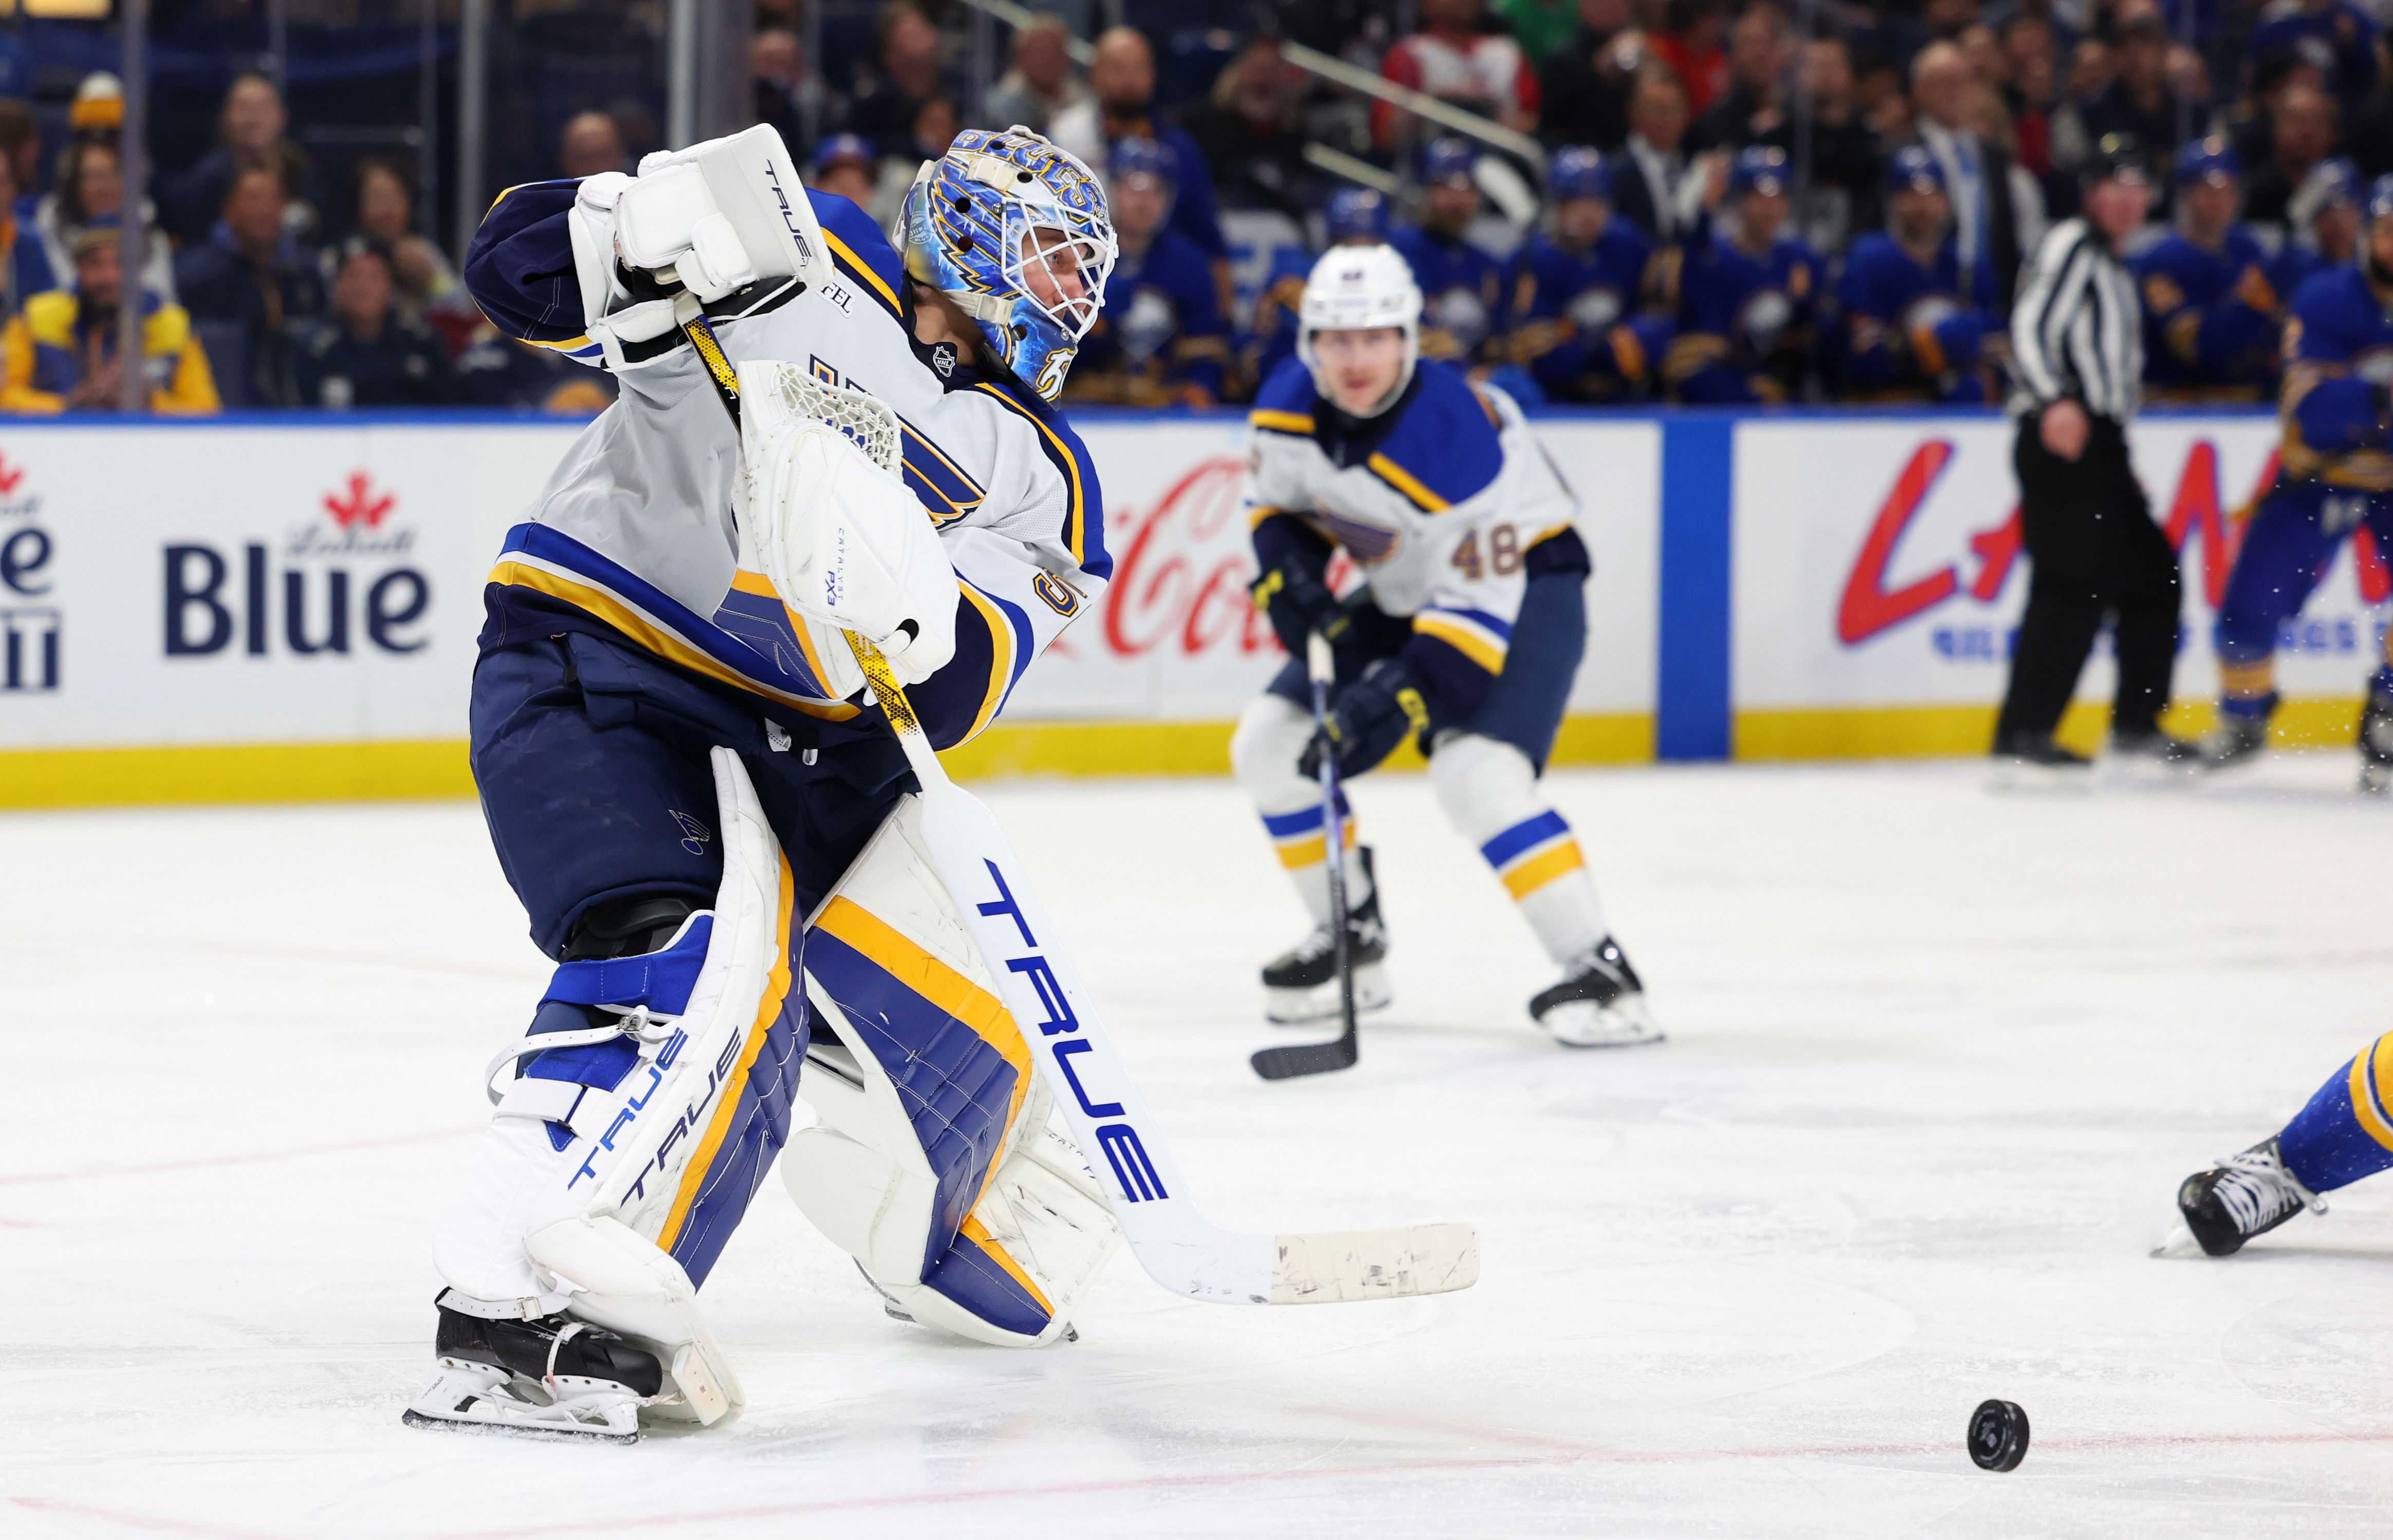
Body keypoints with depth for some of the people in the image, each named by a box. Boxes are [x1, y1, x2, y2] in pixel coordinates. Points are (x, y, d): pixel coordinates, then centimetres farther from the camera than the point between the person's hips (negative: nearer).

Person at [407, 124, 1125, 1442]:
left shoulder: (1037, 478, 4)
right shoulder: (798, 274, -6)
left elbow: (937, 701, -12)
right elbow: (518, 268, -11)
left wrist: (895, 590, -34)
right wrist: (653, 234, -32)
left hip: (801, 738, 6)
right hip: (594, 674, -6)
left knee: (950, 1037, 3)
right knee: (692, 964, -31)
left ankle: (957, 1252, 39)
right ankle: (515, 1319, -42)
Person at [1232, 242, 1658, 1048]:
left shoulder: (1455, 434, -33)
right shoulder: (1287, 407, -12)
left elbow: (1483, 602, -33)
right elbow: (1275, 502, 9)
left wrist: (1404, 696, -40)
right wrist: (1288, 577, -11)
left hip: (1525, 583, -8)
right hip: (1403, 596, 8)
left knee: (1478, 772, -29)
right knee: (1270, 743, 4)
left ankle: (1601, 974, -28)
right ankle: (1352, 941, 19)